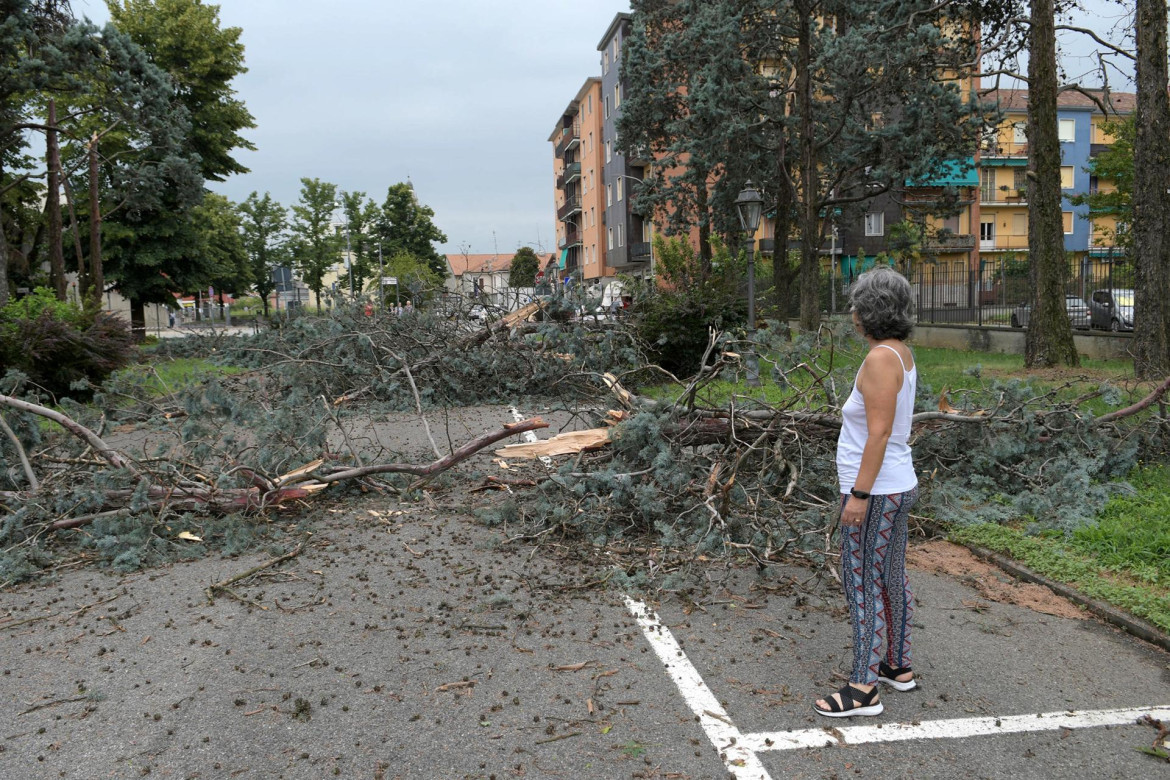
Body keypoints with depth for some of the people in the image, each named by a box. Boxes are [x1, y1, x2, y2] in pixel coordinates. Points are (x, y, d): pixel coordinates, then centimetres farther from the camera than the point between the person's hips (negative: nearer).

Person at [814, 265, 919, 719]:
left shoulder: (880, 359, -20)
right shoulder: (902, 354, 10)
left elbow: (879, 433, -24)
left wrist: (859, 494, -22)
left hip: (875, 492, -10)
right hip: (898, 486, 10)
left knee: (863, 584, -3)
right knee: (891, 579, 19)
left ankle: (863, 688, 4)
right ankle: (898, 667, 32)